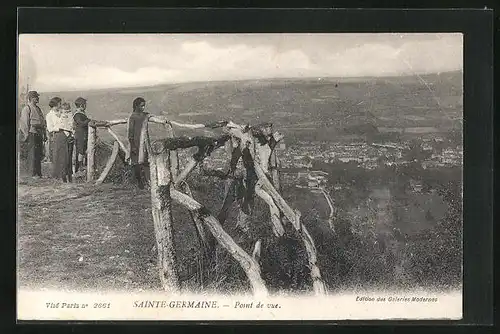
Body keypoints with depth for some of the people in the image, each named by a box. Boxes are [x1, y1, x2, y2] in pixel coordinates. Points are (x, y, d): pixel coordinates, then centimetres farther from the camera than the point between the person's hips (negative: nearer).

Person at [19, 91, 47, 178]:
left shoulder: (38, 109, 20)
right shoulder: (26, 109, -4)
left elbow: (43, 122, 22)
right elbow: (25, 123, -8)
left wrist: (44, 135, 17)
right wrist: (26, 135, -13)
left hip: (39, 134, 8)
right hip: (32, 133, -8)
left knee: (39, 154, 7)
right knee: (33, 154, -7)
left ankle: (39, 173, 12)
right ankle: (33, 174, -5)